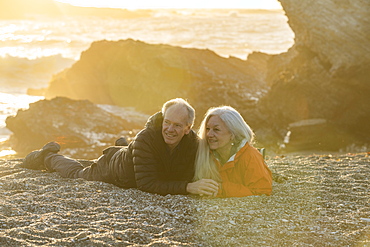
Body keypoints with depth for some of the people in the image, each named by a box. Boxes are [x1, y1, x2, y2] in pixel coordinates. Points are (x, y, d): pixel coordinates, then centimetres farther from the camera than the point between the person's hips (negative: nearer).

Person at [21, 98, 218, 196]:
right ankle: (47, 155, 52)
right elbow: (146, 184, -48)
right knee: (75, 173, 26)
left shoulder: (193, 144, -32)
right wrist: (188, 187, -57)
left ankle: (123, 146, 58)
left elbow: (186, 178, -25)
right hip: (113, 168, -4)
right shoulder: (146, 138, -44)